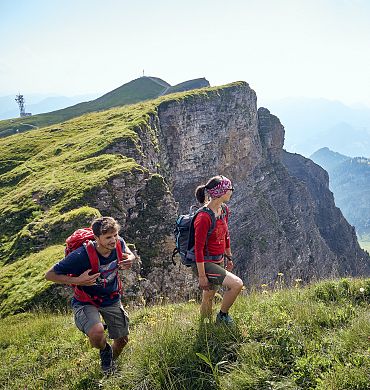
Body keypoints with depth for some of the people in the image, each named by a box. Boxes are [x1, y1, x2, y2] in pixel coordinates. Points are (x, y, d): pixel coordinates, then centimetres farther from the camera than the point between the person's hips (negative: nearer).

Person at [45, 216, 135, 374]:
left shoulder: (119, 243, -18)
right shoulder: (81, 255, -33)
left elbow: (129, 254, 8)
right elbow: (50, 275, -23)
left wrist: (129, 259, -16)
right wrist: (78, 281, -35)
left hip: (112, 299, 4)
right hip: (86, 302, -4)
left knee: (123, 339, 10)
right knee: (97, 333, -32)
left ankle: (111, 363, 46)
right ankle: (105, 351, 7)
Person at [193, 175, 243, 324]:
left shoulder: (224, 210, 0)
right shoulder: (203, 217, -26)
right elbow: (198, 248, -22)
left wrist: (229, 257, 21)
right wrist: (201, 276, -19)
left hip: (219, 260, 8)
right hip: (205, 263, -8)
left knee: (208, 298, 20)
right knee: (237, 284, -18)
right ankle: (222, 316, 6)